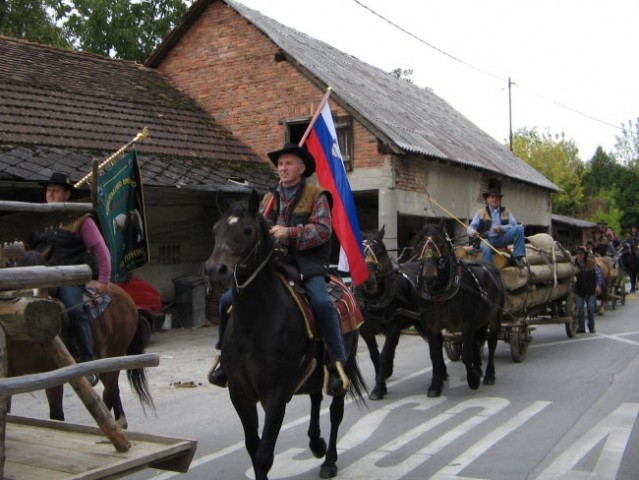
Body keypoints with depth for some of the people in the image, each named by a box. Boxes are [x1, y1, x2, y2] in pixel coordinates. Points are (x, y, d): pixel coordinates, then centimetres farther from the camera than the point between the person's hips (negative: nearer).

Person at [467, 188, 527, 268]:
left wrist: (501, 228, -13)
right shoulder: (480, 213, 11)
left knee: (519, 228, -20)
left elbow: (514, 225, 5)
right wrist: (473, 232, -22)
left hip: (502, 239, 2)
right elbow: (471, 227, 3)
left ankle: (519, 257, -24)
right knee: (486, 247, -38)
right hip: (488, 239, -2)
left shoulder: (506, 212, 17)